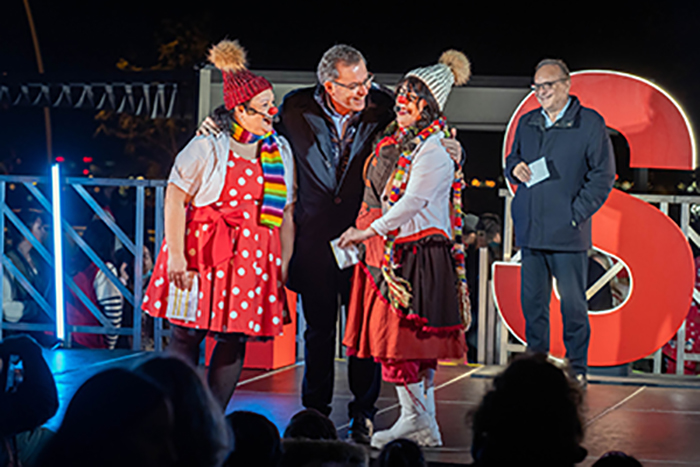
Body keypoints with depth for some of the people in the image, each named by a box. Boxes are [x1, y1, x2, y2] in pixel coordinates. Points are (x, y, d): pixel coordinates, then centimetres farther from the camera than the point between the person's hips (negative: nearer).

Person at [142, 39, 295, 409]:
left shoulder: (280, 152, 10)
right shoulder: (207, 147, -5)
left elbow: (286, 214, 14)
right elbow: (175, 199, -7)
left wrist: (284, 264, 9)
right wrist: (176, 256, -14)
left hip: (252, 260, 4)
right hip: (202, 251, -4)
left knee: (236, 339, 1)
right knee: (188, 333, -2)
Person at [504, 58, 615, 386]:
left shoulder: (590, 123, -2)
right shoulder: (526, 123, 15)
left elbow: (603, 175, -3)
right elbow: (512, 159, 27)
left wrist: (577, 213, -9)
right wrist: (515, 168, 2)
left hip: (568, 233, -5)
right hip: (530, 229, 5)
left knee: (573, 303, -1)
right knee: (532, 301, 8)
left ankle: (576, 368, 10)